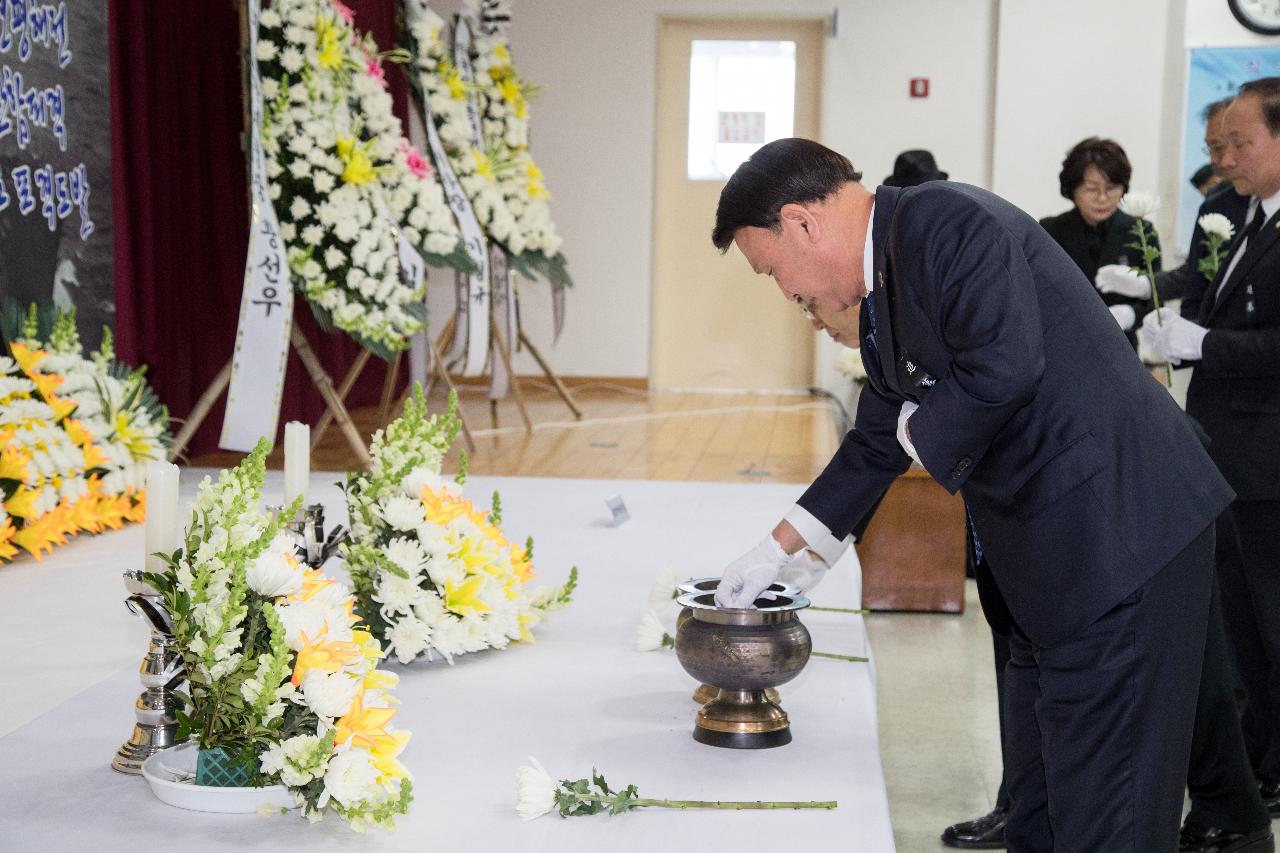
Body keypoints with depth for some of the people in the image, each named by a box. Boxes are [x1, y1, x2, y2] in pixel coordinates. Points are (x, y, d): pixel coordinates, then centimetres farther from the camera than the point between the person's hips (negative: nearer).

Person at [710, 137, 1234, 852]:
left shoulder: (948, 222, -15)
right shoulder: (883, 290, 15)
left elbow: (1005, 366, -28)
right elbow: (879, 443, 24)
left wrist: (921, 432, -9)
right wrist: (778, 550, 26)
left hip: (1119, 528, -10)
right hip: (1050, 557, 10)